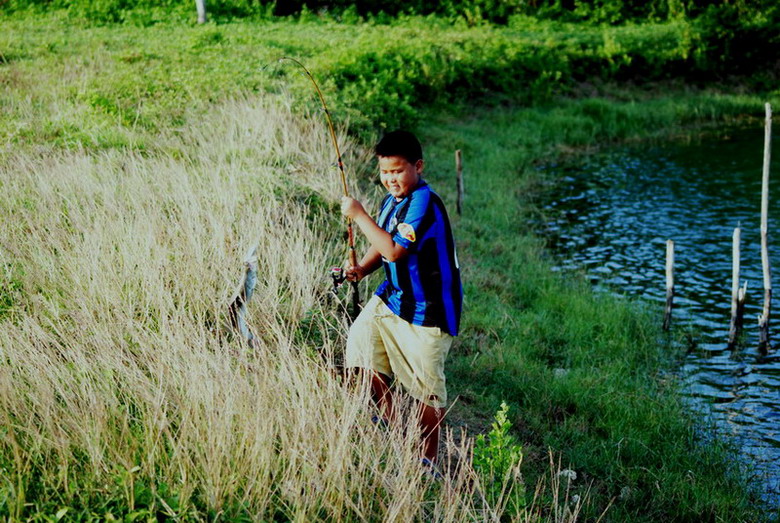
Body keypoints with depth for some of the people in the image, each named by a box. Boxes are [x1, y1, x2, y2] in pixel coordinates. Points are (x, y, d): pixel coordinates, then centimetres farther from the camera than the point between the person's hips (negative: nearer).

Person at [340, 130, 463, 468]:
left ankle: (428, 458, 18)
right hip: (393, 296, 9)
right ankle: (389, 425, 24)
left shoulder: (424, 202, -22)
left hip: (427, 308, -9)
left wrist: (359, 215, -23)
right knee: (360, 345, 6)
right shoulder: (391, 200, 7)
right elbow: (381, 247, 19)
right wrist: (362, 269, -1)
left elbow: (394, 250, -30)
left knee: (425, 386, 0)